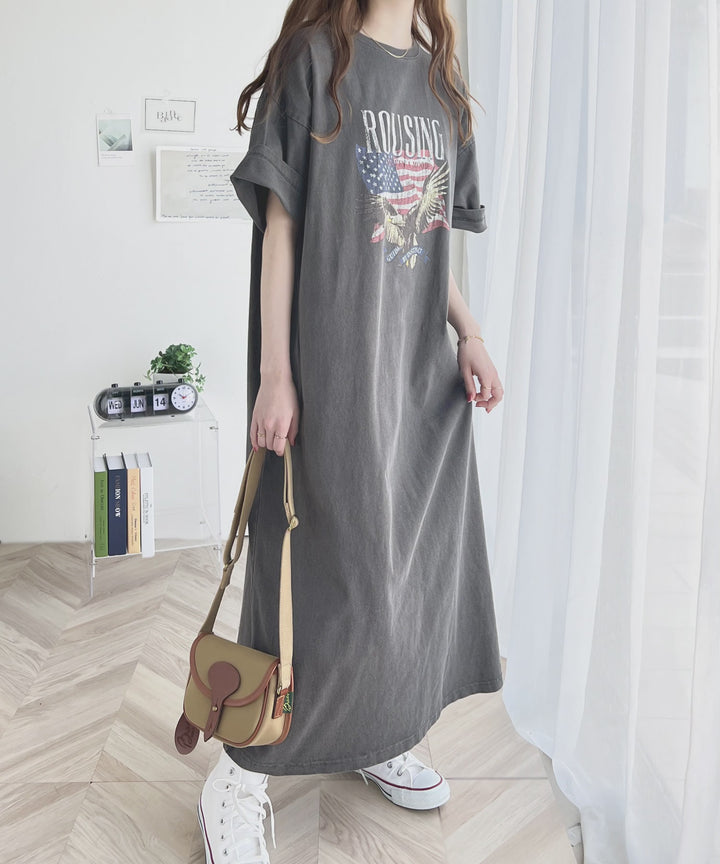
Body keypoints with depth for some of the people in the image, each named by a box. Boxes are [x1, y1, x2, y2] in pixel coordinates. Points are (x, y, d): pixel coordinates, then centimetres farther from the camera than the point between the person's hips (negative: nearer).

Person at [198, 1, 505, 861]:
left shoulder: (438, 77, 16)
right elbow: (280, 226, -8)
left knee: (420, 557, 13)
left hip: (423, 365, 7)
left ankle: (375, 736, 34)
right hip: (334, 363, -7)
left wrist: (469, 333, 6)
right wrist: (274, 374, -14)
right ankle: (237, 783, 11)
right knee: (337, 576, -7)